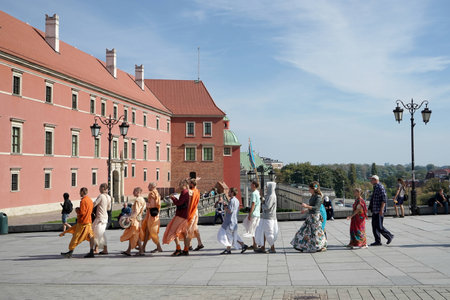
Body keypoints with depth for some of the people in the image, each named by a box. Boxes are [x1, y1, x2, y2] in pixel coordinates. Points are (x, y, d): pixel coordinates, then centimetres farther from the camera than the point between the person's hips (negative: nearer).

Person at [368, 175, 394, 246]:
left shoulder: (380, 187, -14)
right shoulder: (375, 187, 16)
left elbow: (384, 199, -20)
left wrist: (381, 210, -23)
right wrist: (371, 207, 21)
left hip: (379, 211, -10)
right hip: (375, 211, 10)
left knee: (379, 226, -8)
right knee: (374, 226, 7)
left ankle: (389, 236, 10)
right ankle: (377, 241, 10)